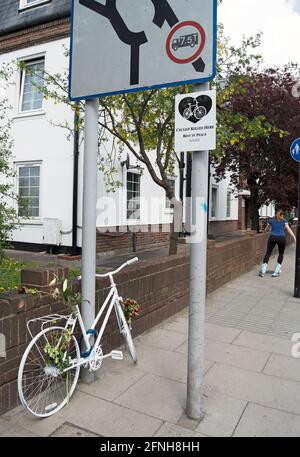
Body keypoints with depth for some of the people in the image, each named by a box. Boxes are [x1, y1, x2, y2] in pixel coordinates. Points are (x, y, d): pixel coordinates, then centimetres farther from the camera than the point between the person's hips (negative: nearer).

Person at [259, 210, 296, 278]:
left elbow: (266, 230, 21)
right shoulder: (284, 221, 7)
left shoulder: (271, 220, 13)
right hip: (281, 238, -1)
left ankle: (262, 271, -5)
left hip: (272, 237, 1)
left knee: (268, 253, 5)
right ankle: (276, 272, 9)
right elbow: (289, 230, -4)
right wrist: (294, 238, -7)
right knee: (281, 254, 14)